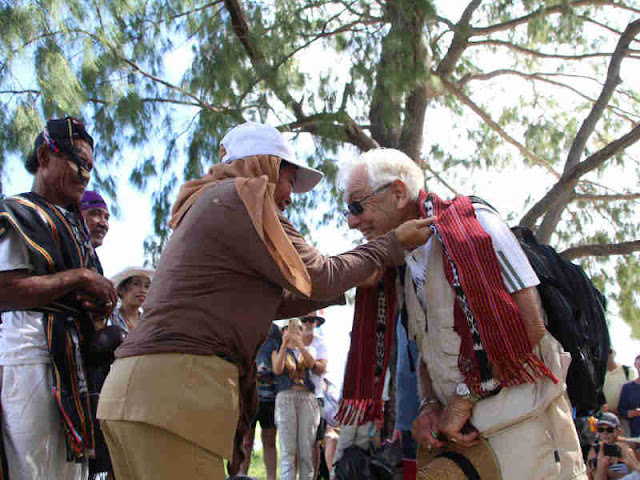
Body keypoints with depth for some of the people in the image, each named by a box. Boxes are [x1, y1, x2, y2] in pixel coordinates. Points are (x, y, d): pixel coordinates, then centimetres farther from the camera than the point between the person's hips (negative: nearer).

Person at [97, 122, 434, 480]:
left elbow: (269, 302, 30)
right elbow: (317, 277, 0)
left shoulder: (210, 203, 26)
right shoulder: (242, 194, -3)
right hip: (173, 391, -10)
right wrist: (393, 244, 12)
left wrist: (346, 287, 34)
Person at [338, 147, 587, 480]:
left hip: (520, 424, -7)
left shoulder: (471, 220, -11)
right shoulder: (405, 270, 15)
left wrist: (464, 397, -15)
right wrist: (429, 405, 0)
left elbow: (529, 324, -18)